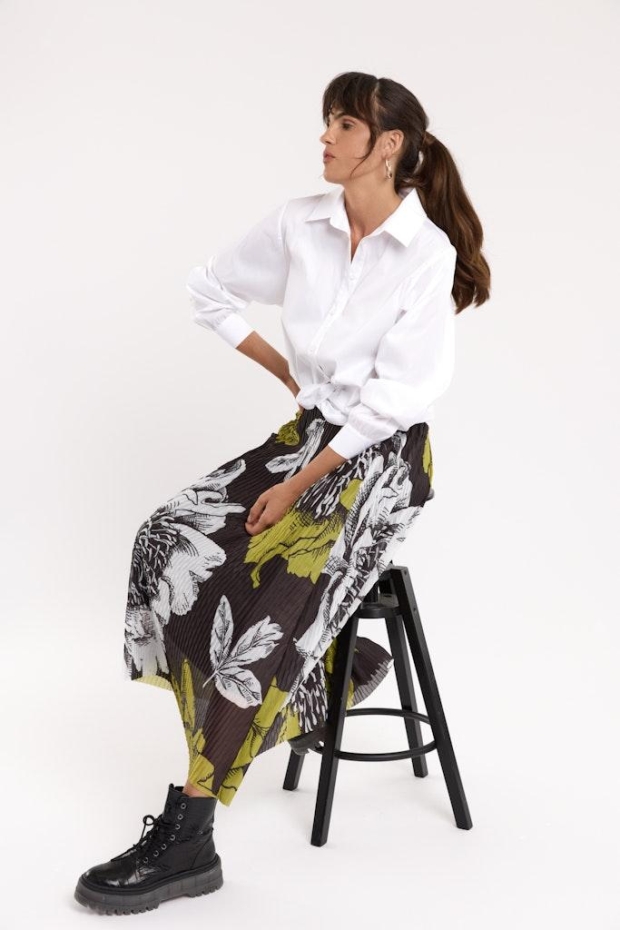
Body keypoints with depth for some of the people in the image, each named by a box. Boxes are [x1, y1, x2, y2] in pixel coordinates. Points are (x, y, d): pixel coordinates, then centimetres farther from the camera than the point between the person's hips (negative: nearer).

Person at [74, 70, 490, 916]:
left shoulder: (429, 252, -13)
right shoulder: (300, 225, 2)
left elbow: (392, 399, -17)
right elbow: (211, 289, 17)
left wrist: (298, 483, -18)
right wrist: (286, 373, 10)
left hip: (383, 455, -6)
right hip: (310, 430, 6)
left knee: (278, 594, -28)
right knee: (174, 541, -17)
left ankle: (189, 838, -22)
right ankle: (326, 670, 2)